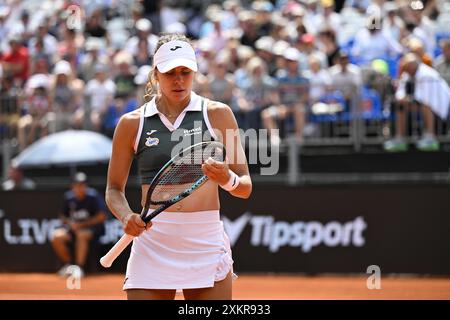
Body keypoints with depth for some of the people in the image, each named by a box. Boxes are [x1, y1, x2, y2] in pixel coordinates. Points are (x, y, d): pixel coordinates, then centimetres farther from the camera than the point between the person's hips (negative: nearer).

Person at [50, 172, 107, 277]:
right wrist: (69, 223, -10)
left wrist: (81, 225, -17)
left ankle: (79, 267, -33)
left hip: (92, 227, -5)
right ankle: (68, 265, -3)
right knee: (56, 236, -20)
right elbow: (63, 217, 14)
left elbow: (102, 216, -16)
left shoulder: (93, 196, -13)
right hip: (74, 226, 5)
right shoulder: (69, 197, 1)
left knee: (81, 235, -38)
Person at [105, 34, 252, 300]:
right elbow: (114, 188, 14)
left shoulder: (217, 114, 5)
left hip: (207, 245, 0)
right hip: (152, 244, 0)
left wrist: (228, 180, -18)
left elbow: (245, 188, 5)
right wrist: (126, 216, -7)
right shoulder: (132, 123, 6)